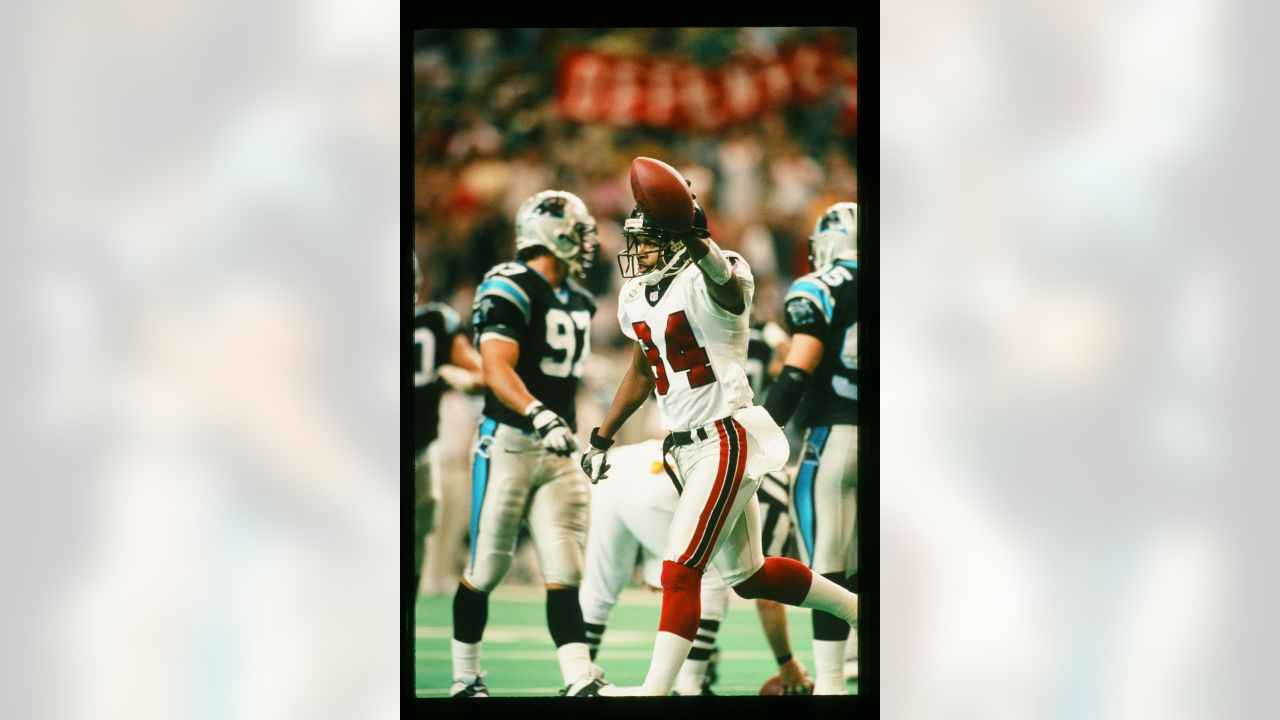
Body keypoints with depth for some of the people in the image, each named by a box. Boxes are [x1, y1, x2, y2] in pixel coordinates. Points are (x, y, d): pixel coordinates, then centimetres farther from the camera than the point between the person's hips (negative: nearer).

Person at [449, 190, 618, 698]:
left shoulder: (576, 303, 14)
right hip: (508, 442, -7)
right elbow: (497, 371, -24)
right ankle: (465, 680, 15)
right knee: (485, 570, 2)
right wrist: (539, 416, -36)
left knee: (564, 571, -1)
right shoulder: (509, 290, -12)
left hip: (557, 449, 7)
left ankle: (579, 682, -7)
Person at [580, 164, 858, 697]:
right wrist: (601, 438, 24)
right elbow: (641, 372, 24)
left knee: (680, 571, -14)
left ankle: (654, 690, -12)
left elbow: (726, 282, -44)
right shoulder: (638, 297, 9)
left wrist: (697, 240, -65)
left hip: (727, 442, -9)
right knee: (747, 578, 17)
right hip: (688, 448, 9)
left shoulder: (706, 286, -17)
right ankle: (859, 609, 33)